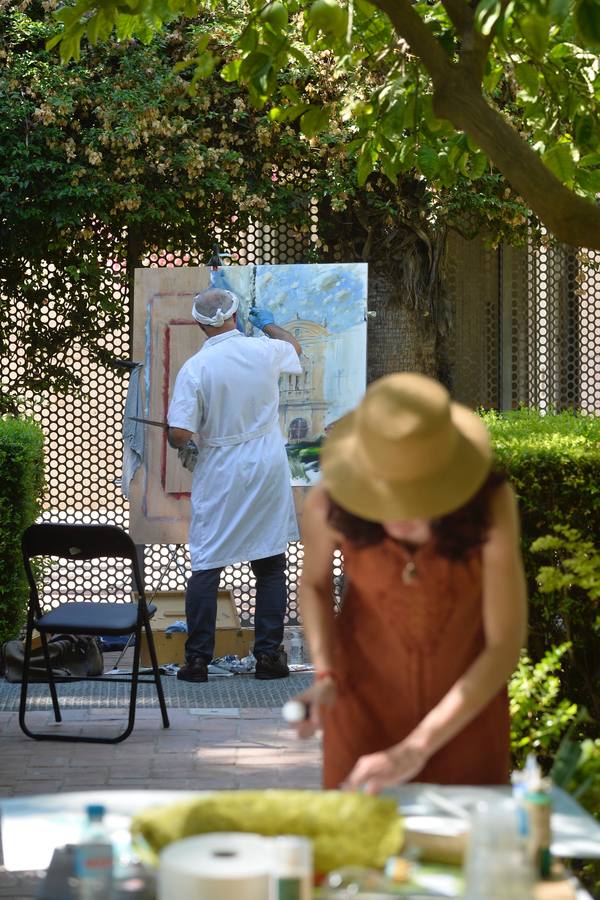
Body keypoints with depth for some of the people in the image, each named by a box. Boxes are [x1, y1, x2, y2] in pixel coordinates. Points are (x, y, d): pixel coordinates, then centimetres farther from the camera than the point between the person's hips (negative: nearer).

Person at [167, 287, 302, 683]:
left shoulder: (195, 368, -13)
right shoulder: (264, 350, -5)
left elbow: (179, 433, -15)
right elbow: (295, 348, 21)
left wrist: (182, 447, 8)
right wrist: (269, 324, 38)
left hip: (218, 477, -2)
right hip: (268, 472, 2)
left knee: (206, 567, 4)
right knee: (271, 566, 9)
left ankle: (198, 659, 4)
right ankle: (269, 655, 9)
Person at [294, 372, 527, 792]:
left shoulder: (490, 504, -32)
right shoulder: (328, 504, -27)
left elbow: (506, 645, -27)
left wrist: (415, 750, -32)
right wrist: (325, 675, -20)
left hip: (468, 695, 0)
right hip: (365, 692, 1)